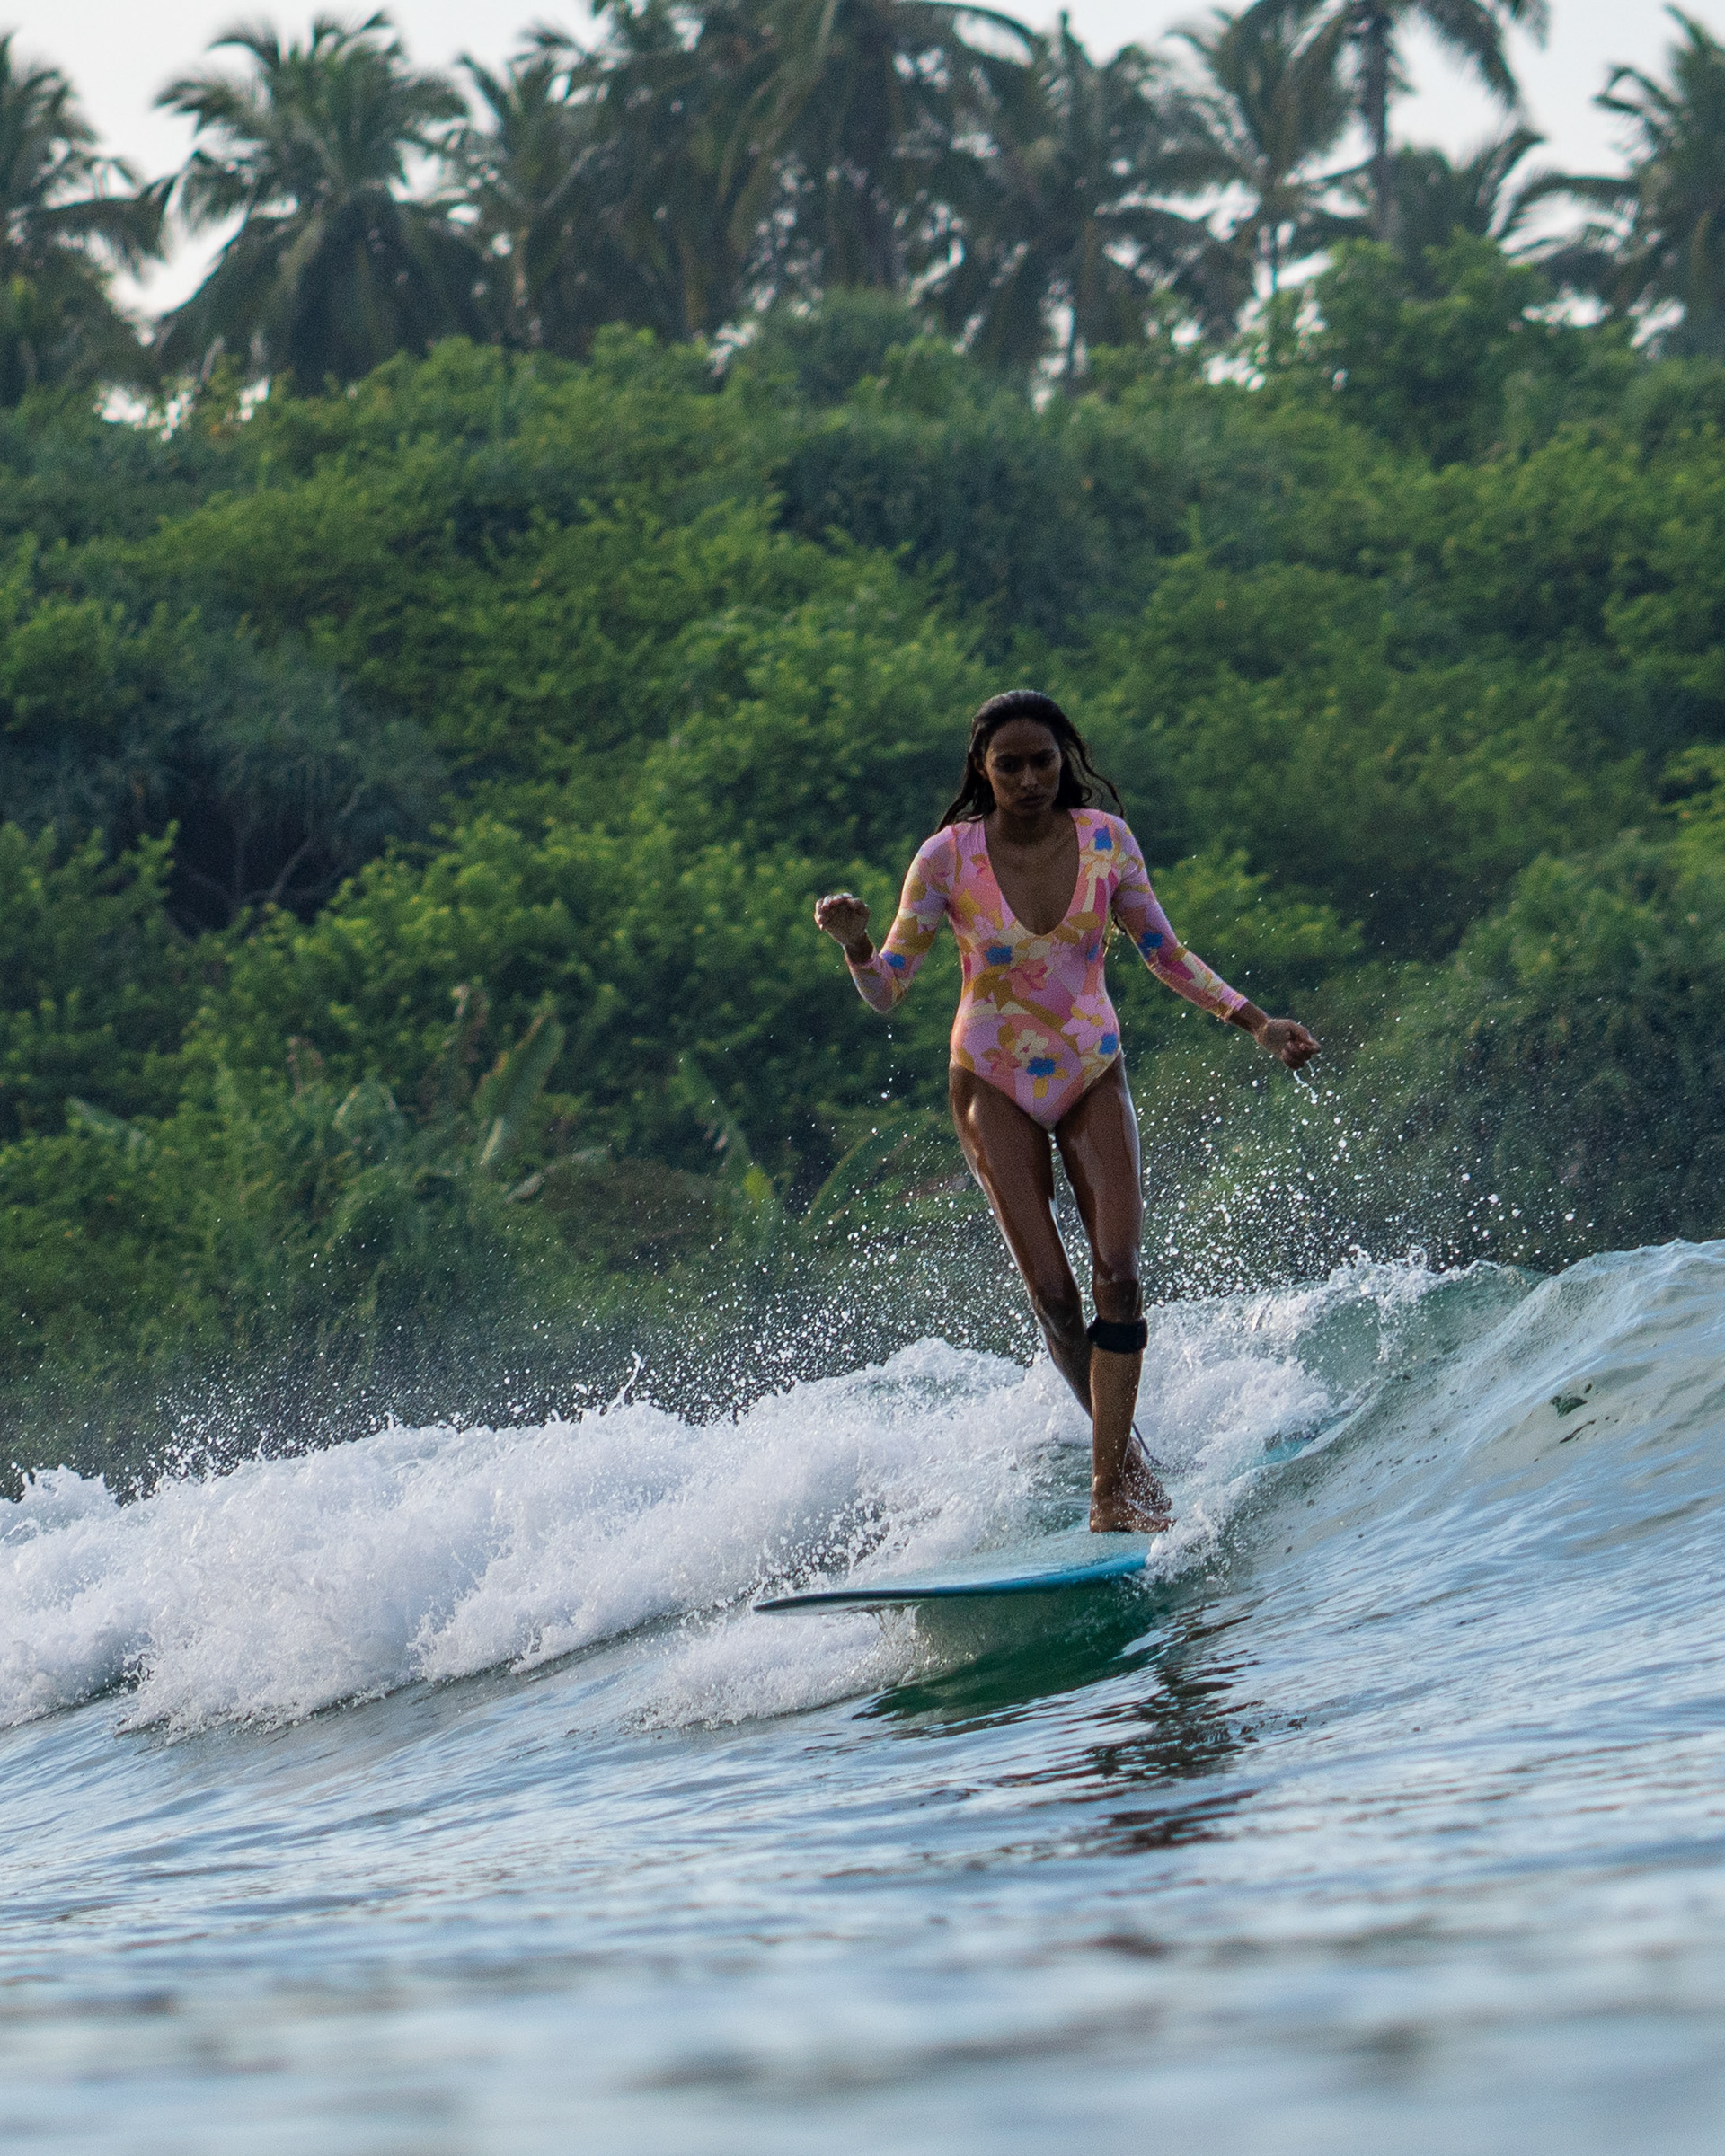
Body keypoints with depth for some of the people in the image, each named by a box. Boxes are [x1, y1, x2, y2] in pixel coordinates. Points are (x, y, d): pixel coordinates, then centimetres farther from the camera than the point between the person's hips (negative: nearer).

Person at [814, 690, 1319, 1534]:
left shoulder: (1104, 840, -6)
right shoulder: (948, 859, -12)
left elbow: (1165, 954, 4)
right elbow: (886, 988, -10)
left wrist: (1257, 1024, -4)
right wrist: (853, 940, -31)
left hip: (1092, 1076, 1)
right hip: (995, 1085, -1)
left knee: (1118, 1274, -14)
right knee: (1051, 1293, -8)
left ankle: (1112, 1487, -12)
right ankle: (1125, 1449, 13)